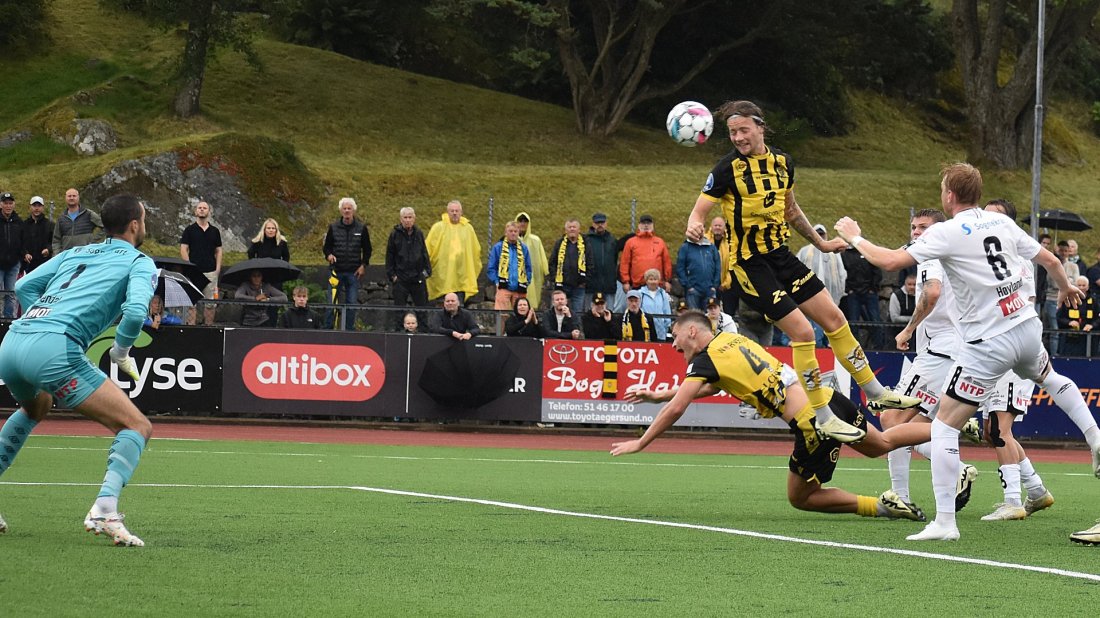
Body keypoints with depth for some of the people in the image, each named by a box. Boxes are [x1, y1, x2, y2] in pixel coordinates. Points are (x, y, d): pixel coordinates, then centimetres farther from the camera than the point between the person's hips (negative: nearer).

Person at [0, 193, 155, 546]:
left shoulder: (76, 253, 28)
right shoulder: (140, 263, 10)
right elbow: (135, 311, -8)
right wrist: (121, 352, 8)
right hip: (54, 349, -7)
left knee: (36, 407, 41)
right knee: (137, 427, -1)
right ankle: (103, 511, -23)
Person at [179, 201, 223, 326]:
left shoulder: (215, 231, 11)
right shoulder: (189, 230, 3)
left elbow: (218, 251, 13)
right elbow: (183, 249, 0)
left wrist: (217, 268, 1)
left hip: (210, 272, 2)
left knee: (209, 302, 4)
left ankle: (209, 325, 10)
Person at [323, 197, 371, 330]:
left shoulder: (361, 228, 3)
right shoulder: (333, 227, 3)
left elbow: (367, 249, 10)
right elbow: (326, 246, 9)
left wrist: (363, 265, 0)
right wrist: (329, 255, -12)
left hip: (354, 272, 0)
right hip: (336, 270, 0)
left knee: (352, 303, 3)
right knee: (332, 302, -2)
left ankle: (349, 330, 10)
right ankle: (328, 329, 4)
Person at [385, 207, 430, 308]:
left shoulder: (419, 234, 6)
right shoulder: (395, 234, -1)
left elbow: (424, 253, 13)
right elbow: (389, 257, 1)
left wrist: (427, 270, 4)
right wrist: (391, 274, -4)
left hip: (418, 278, 2)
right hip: (400, 279, -2)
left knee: (422, 306, 6)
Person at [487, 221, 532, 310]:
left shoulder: (523, 248, 11)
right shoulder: (498, 248, 3)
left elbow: (528, 269, 16)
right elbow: (491, 268, 4)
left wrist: (526, 282, 2)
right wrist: (497, 282, -8)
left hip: (519, 290, 3)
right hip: (503, 288, -3)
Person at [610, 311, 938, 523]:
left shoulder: (706, 359, -6)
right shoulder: (731, 338, 17)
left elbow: (676, 409, -7)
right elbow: (710, 387, 32)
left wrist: (640, 443, 4)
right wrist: (658, 394, 31)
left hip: (813, 424, -8)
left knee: (799, 498, 9)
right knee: (883, 443, 27)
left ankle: (882, 506, 2)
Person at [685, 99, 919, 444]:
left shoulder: (782, 163, 4)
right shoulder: (727, 169, -14)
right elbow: (700, 210, -16)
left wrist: (819, 243, 26)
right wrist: (694, 227, -39)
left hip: (781, 257, 7)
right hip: (749, 266, -7)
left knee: (834, 318, 10)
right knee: (802, 332, -14)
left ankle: (874, 390, 26)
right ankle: (823, 417, -3)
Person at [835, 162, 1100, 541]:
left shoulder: (946, 233, -11)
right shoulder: (1002, 222, 7)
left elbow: (890, 261, -15)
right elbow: (1050, 261, 16)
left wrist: (854, 238, 3)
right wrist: (1065, 288, 38)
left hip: (987, 344, -6)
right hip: (1027, 328, 6)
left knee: (944, 425, 0)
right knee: (1051, 379, 40)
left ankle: (945, 522, -6)